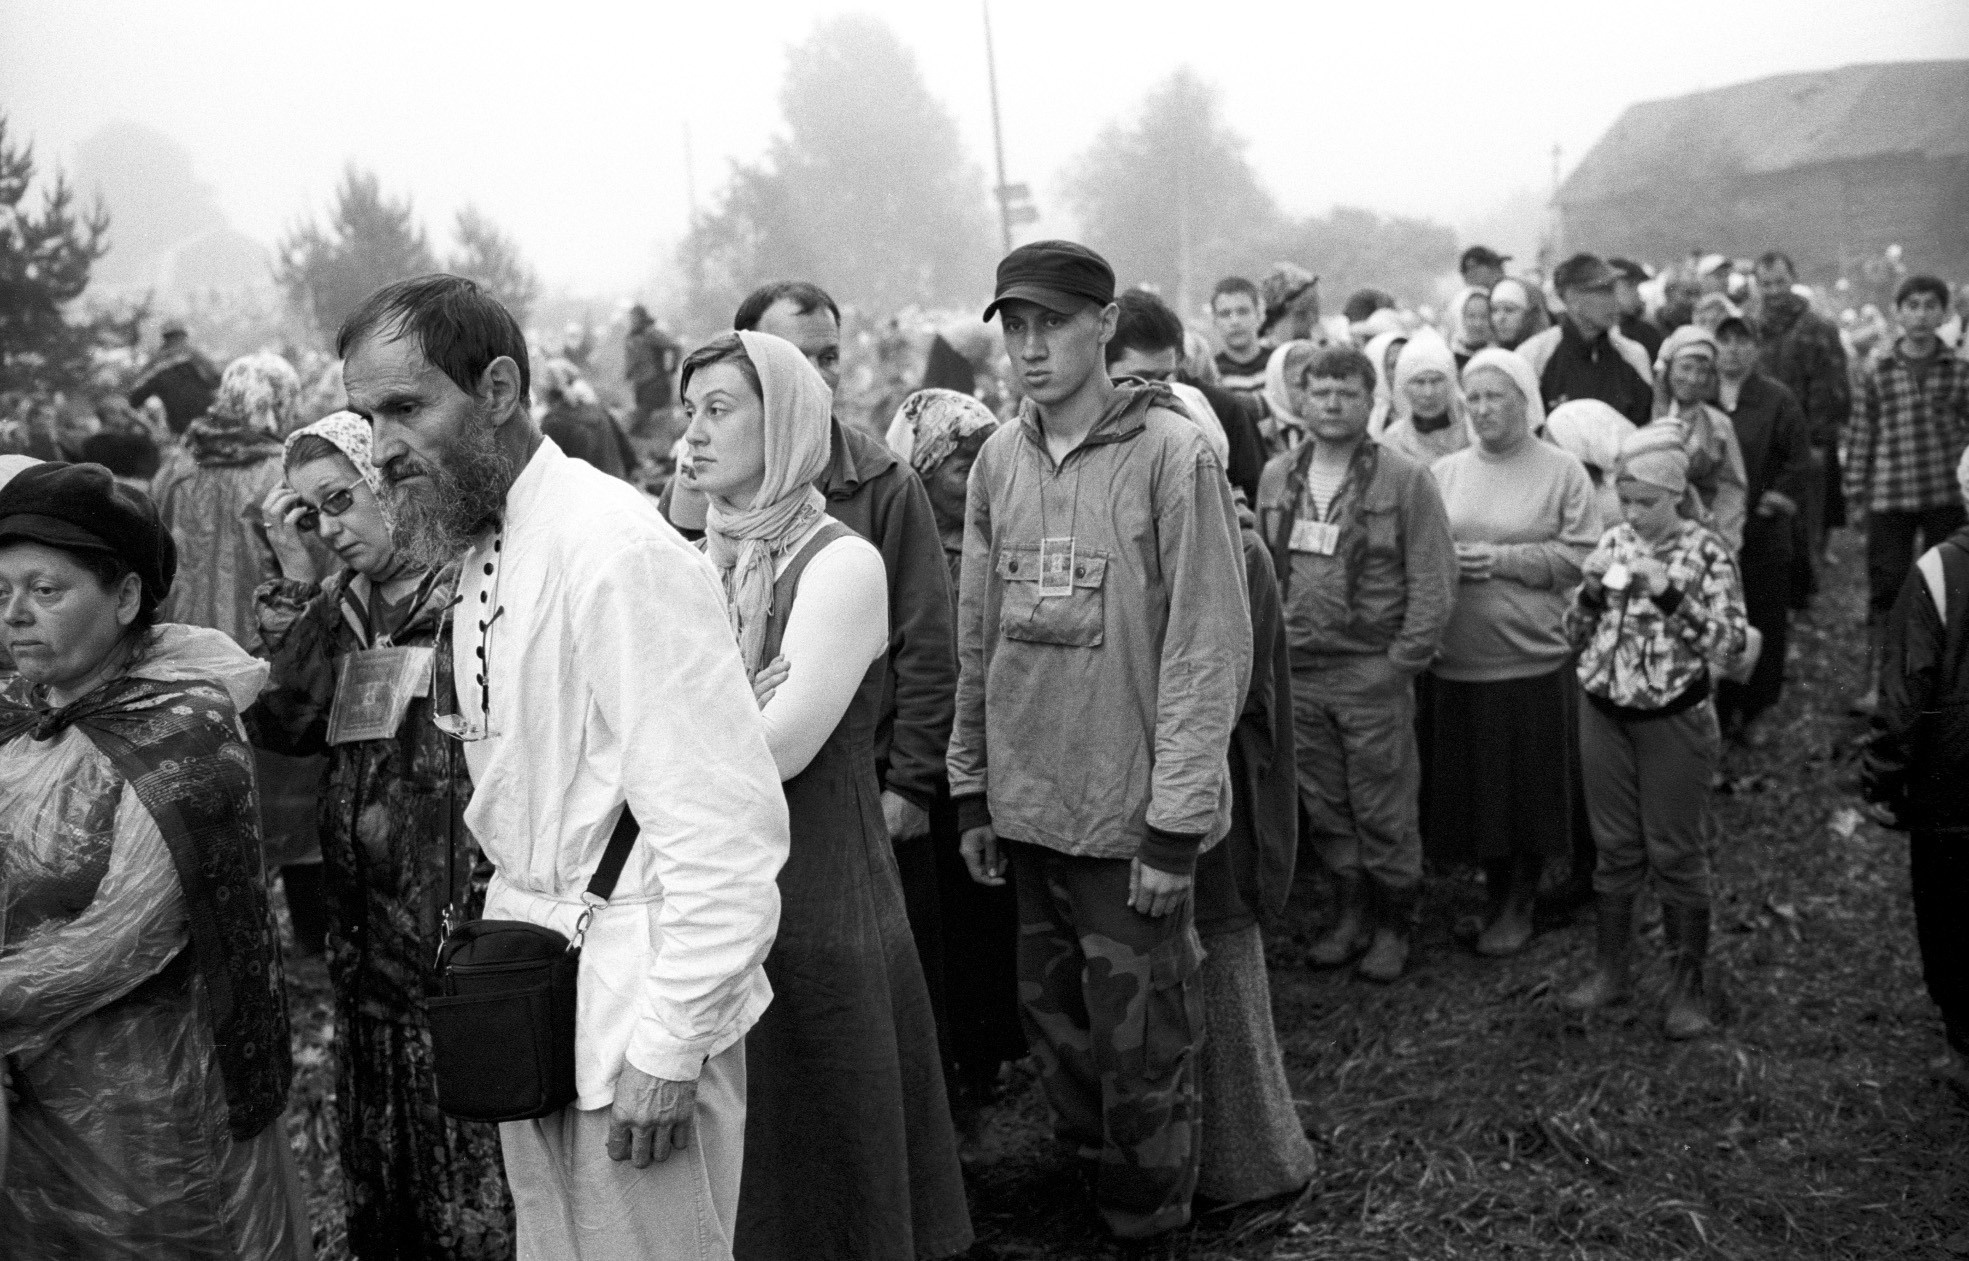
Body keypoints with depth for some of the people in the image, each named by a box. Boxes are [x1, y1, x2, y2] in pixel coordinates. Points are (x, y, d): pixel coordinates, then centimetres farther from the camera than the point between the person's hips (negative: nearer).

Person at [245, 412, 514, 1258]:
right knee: (381, 1149, 17)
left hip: (465, 899, -6)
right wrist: (295, 582, -5)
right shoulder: (338, 602, 9)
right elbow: (281, 726, -3)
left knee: (474, 1143, 3)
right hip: (369, 912, 6)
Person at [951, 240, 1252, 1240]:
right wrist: (973, 791, 10)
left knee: (1140, 1046, 5)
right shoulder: (1000, 458, 7)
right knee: (1056, 1026, 15)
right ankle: (1087, 1178, 35)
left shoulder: (1171, 454, -10)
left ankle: (1150, 1215, 26)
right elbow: (976, 639, 11)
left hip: (1131, 816, -5)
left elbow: (1210, 649, -12)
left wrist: (1175, 825, -14)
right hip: (1025, 810, 5)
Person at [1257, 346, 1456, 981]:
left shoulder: (1406, 479, -6)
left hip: (1372, 673, -4)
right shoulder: (1276, 476, 9)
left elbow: (1434, 582, -7)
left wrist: (1401, 663, -12)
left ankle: (1393, 924, 19)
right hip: (1296, 672, 5)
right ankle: (1352, 910, 27)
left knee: (1383, 810, 3)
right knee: (1323, 805, 12)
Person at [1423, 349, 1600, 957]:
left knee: (1529, 788, 6)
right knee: (1473, 787, 10)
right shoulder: (1442, 472, 10)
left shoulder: (1561, 472, -1)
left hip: (1532, 661, -3)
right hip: (1457, 663, 3)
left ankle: (1520, 908, 23)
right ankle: (1493, 897, 28)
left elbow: (1581, 556, -9)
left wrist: (1501, 559, -15)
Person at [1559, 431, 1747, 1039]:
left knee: (1677, 853, 4)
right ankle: (1611, 969, 27)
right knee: (1615, 847, 14)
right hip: (1605, 713, 4)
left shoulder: (1706, 553, -9)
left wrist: (1671, 595, -24)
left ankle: (1688, 986, 17)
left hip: (1673, 719, -4)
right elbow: (1577, 636, 9)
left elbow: (1730, 647, -15)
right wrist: (1590, 595, -11)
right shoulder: (1612, 543, 4)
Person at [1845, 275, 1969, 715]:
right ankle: (1877, 684, 9)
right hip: (1889, 495, -1)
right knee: (1886, 590, 2)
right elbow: (1860, 434, 4)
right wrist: (1856, 489, 2)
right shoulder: (1876, 372, 1)